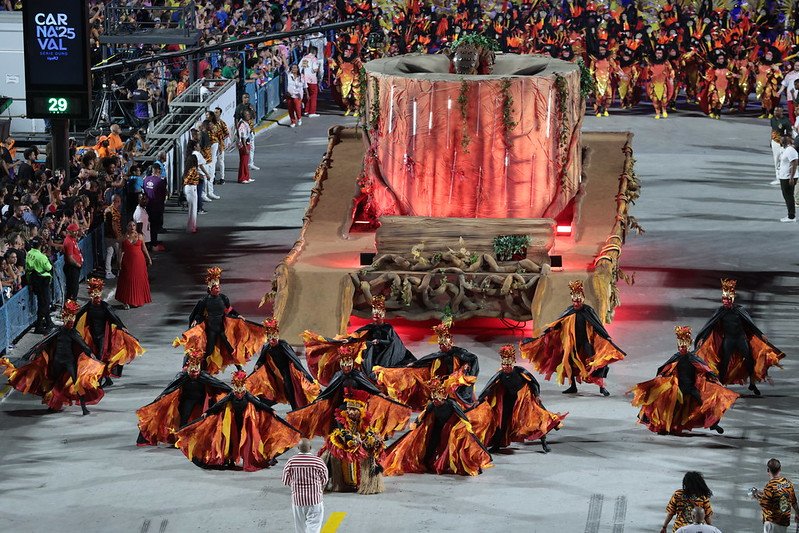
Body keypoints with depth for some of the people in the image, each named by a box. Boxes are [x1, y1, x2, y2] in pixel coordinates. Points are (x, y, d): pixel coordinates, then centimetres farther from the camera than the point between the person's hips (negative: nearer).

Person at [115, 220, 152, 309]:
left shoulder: (139, 236, 3)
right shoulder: (124, 237, 1)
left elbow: (144, 248, 9)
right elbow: (122, 250, 2)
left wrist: (148, 258, 10)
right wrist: (120, 261, -4)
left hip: (139, 260, 1)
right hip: (128, 261, -1)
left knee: (139, 280, 5)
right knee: (128, 281, -1)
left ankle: (139, 300, 17)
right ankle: (127, 302, 4)